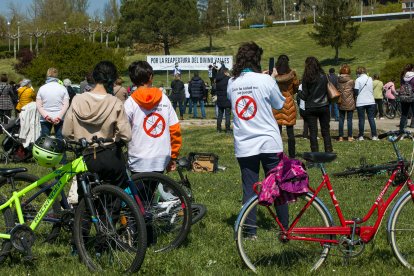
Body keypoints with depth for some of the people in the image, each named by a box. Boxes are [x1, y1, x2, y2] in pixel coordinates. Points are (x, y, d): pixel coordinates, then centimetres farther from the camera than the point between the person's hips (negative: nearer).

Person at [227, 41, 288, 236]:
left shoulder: (232, 83, 1)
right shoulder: (265, 80, -10)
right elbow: (279, 104, 3)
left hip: (244, 145, 3)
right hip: (269, 142, -3)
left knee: (249, 189, 7)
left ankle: (251, 231, 9)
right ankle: (285, 228, 16)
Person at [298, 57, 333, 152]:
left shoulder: (306, 78, -9)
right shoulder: (324, 76, -3)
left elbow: (305, 95, -6)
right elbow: (329, 90, 3)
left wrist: (299, 93, 14)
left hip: (310, 108, -2)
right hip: (324, 107, 2)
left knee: (313, 132, 4)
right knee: (326, 131, 10)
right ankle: (329, 152, 11)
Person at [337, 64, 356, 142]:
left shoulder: (338, 81, -1)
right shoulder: (351, 81, -9)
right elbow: (354, 92, -2)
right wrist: (354, 102, 11)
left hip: (341, 103, 3)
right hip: (350, 103, -3)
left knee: (341, 120, 8)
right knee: (349, 120, 3)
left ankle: (340, 136, 9)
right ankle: (350, 136, 5)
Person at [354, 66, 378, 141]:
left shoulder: (358, 80, -7)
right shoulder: (370, 79, 7)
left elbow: (356, 92, -10)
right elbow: (372, 89, 15)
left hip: (361, 102, -3)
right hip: (371, 102, 3)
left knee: (361, 119, 3)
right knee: (371, 119, 5)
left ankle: (361, 136, 4)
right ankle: (374, 136, 1)